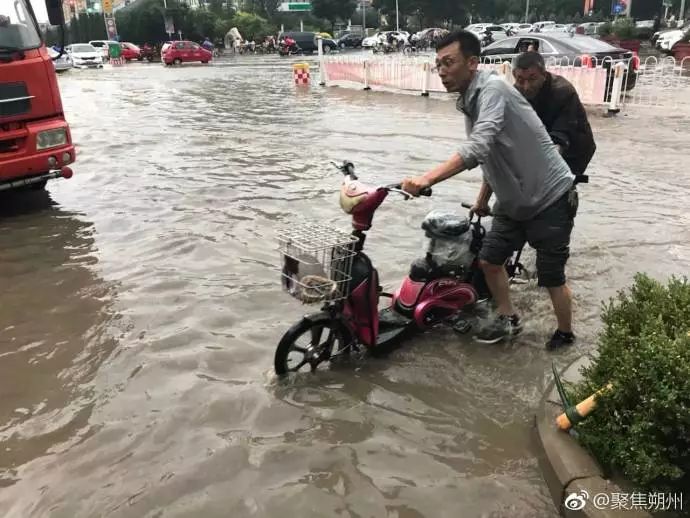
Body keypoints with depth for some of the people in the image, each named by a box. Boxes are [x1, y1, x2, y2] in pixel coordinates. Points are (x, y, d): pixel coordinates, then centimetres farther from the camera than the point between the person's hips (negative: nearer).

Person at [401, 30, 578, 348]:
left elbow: (478, 147, -39)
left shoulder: (492, 88, -23)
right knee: (489, 260, 12)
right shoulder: (469, 101, 5)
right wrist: (482, 200, 21)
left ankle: (565, 334, 27)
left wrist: (426, 179, -47)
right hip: (514, 200, 9)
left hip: (550, 198, -9)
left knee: (551, 277, 2)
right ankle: (508, 320, 34)